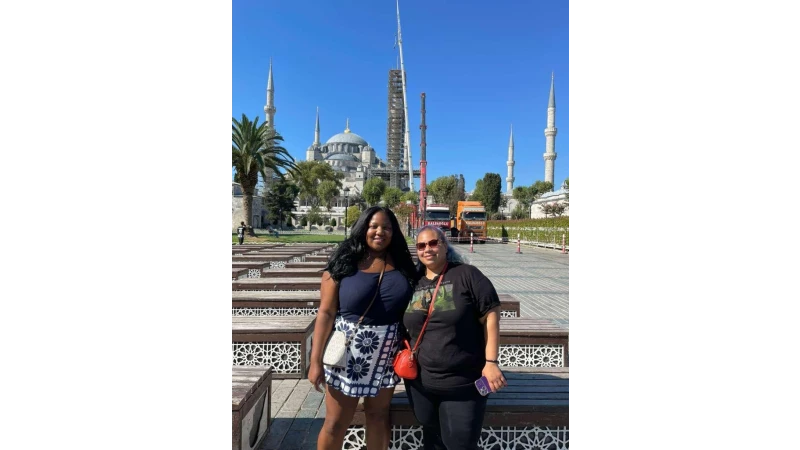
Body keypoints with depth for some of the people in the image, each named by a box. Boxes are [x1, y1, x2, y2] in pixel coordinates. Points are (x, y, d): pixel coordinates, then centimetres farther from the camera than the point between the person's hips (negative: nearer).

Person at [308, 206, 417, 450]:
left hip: (387, 356, 3)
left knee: (378, 415, 19)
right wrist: (316, 360, -13)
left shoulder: (401, 265, -1)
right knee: (336, 422, 12)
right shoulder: (343, 263, -10)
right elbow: (326, 313, -11)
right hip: (348, 354, -2)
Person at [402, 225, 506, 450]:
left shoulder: (466, 274, -9)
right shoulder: (413, 282, 6)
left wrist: (491, 362, -14)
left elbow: (490, 315, -11)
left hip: (464, 384, -4)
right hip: (420, 382, 5)